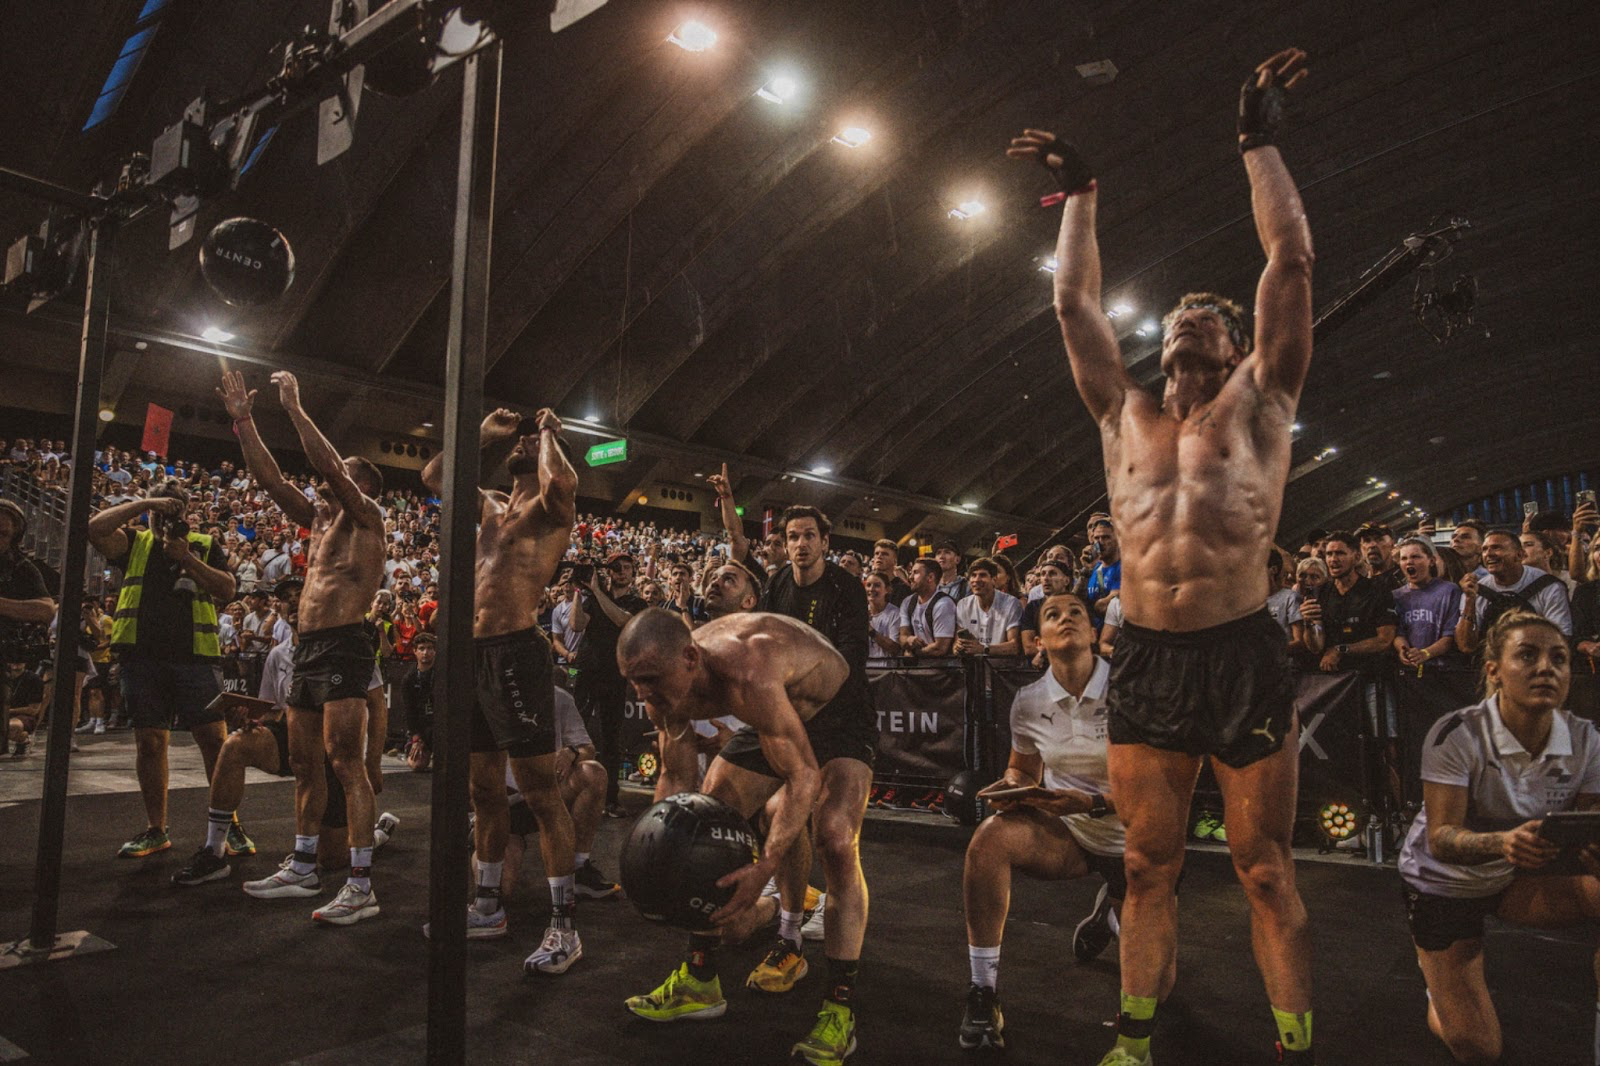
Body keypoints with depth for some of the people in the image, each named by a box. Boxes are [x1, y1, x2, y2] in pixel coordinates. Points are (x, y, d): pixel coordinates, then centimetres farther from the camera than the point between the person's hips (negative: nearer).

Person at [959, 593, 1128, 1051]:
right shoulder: (1028, 702, -6)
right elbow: (1022, 769, 12)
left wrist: (1093, 802, -28)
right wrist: (1013, 787, -12)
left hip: (1130, 841, -1)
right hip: (1062, 831, 2)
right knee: (989, 837, -31)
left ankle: (1112, 908, 35)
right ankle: (983, 993, -19)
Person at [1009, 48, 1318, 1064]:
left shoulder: (1257, 400, 9)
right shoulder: (1126, 414, 16)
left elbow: (1291, 261, 5)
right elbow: (1075, 302, 18)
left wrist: (1260, 142, 13)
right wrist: (1082, 195, 25)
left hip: (1245, 655, -2)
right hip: (1146, 659, 3)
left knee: (1267, 870, 6)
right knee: (1149, 866, 10)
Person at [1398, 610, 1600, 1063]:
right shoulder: (1458, 735, -25)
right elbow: (1440, 838, -27)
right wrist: (1504, 843, -47)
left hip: (1518, 878, 5)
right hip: (1444, 883, -4)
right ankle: (1438, 970, 27)